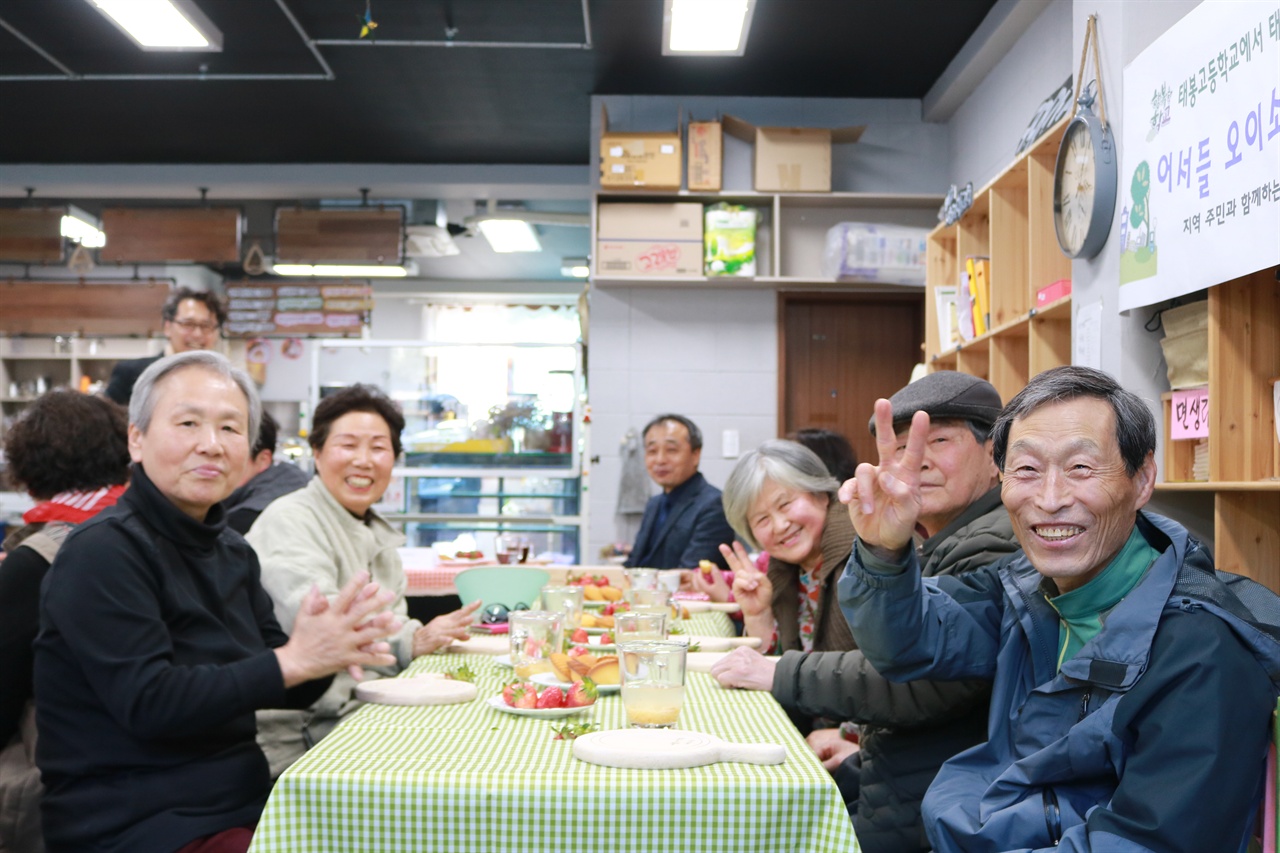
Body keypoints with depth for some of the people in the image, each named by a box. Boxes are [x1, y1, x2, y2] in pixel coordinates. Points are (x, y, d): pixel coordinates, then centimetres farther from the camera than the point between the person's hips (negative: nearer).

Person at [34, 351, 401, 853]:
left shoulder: (232, 552, 10)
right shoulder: (103, 552, -14)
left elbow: (284, 690, 9)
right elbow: (148, 703, -21)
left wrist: (331, 652, -13)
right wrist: (293, 660, -21)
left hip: (242, 802, 8)